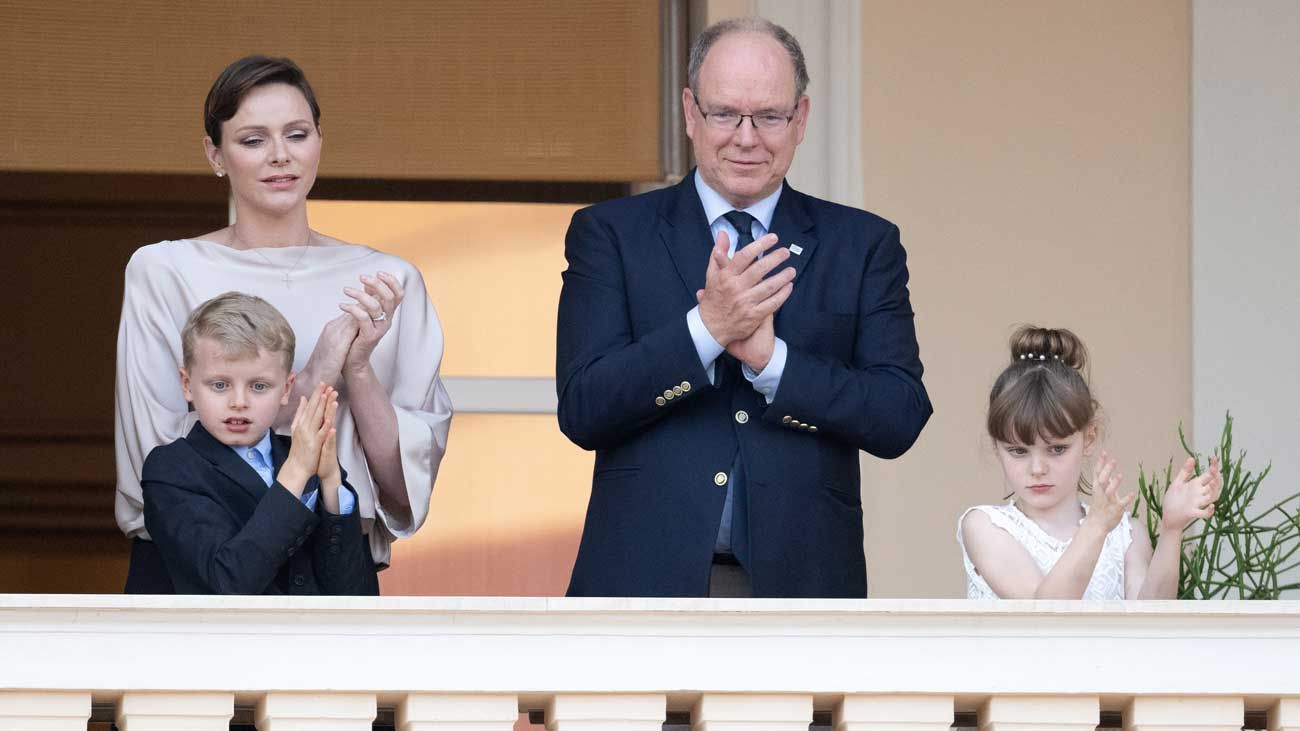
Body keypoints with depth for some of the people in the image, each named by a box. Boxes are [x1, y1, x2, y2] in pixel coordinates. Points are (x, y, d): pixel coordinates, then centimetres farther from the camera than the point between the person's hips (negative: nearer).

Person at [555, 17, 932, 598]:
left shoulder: (864, 245, 10)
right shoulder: (610, 234, 7)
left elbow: (900, 419, 0)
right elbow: (581, 409, -4)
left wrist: (768, 358, -12)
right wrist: (706, 329, -17)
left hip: (798, 586, 1)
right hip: (647, 582, -1)